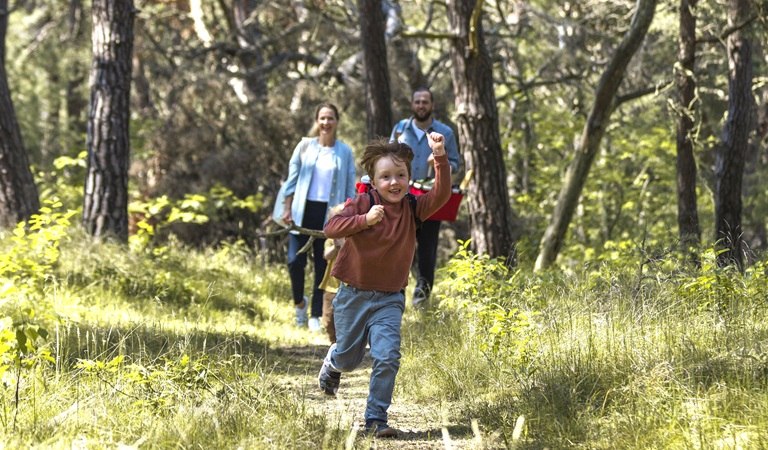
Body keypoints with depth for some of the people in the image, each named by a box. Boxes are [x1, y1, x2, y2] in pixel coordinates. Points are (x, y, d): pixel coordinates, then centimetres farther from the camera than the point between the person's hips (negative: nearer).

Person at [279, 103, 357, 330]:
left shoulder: (345, 152, 4)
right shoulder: (305, 146, 4)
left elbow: (350, 187, 7)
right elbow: (292, 179, 6)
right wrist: (287, 209, 0)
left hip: (329, 214, 0)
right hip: (303, 211, 0)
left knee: (322, 265, 3)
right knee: (296, 261, -8)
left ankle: (316, 316, 11)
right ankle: (299, 302, 18)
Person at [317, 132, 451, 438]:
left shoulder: (411, 209, -4)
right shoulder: (363, 203, -10)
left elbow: (441, 194, -19)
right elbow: (331, 228, -19)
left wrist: (440, 158, -30)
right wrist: (364, 220, -30)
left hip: (389, 299, 1)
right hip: (353, 295, -1)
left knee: (387, 357, -15)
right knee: (348, 358, 15)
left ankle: (376, 418, -4)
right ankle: (332, 362, 53)